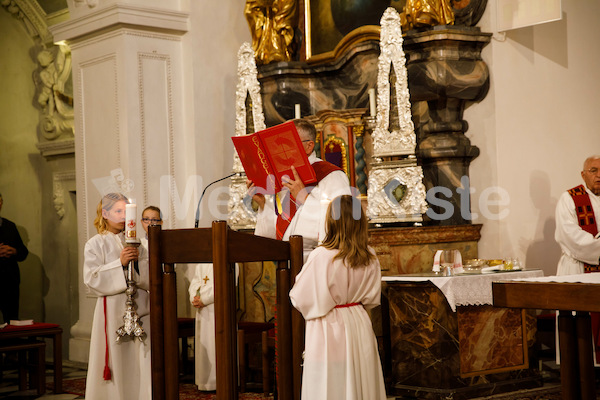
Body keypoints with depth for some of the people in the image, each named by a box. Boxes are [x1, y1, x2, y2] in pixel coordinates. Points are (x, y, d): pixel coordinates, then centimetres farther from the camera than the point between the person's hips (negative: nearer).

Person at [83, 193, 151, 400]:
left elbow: (150, 279, 9)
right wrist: (119, 264, -16)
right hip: (114, 310, -3)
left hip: (139, 310, 3)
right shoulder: (95, 244, 2)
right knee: (117, 361, -3)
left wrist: (139, 261, -9)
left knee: (142, 365, -1)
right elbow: (92, 279, -9)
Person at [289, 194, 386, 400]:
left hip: (329, 330, -5)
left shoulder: (321, 256, -19)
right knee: (359, 382, 13)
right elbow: (372, 298, 6)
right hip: (358, 324, 5)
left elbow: (302, 299, -12)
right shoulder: (369, 258, -4)